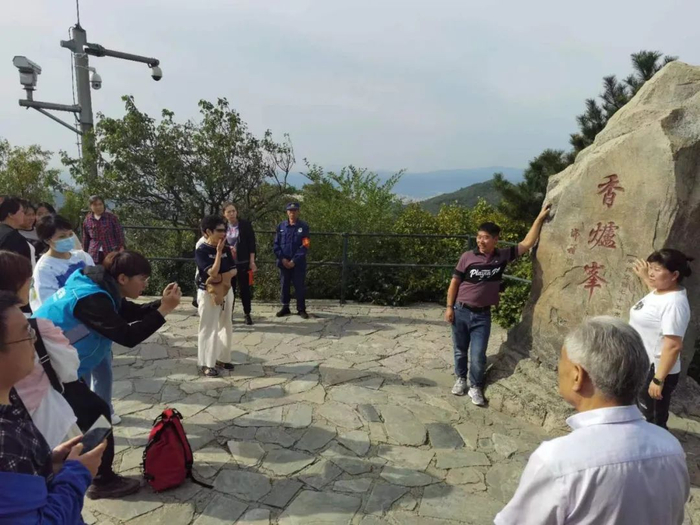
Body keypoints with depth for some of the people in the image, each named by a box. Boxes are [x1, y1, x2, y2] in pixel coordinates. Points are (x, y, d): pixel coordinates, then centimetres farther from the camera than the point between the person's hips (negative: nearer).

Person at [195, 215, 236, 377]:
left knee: (226, 326, 13)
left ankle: (222, 358, 26)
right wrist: (218, 251, -22)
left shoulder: (226, 249, 3)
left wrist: (220, 277, -17)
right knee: (208, 329, 1)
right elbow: (213, 272, -23)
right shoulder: (201, 251, -14)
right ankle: (206, 363, 11)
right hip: (208, 293, -6)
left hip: (226, 291, 6)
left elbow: (234, 271, 1)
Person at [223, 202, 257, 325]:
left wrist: (252, 261, -9)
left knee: (245, 288, 5)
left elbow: (251, 244, -5)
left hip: (243, 262, -2)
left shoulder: (245, 225, -4)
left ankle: (247, 313, 16)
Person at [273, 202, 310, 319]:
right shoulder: (281, 226, 6)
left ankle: (301, 309, 12)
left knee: (299, 286, 1)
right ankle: (285, 308, 22)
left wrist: (294, 261, -13)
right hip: (283, 262, 2)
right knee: (284, 285, 10)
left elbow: (304, 246, -7)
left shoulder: (304, 227, -1)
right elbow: (276, 244, 4)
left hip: (298, 263, -2)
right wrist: (282, 258, -9)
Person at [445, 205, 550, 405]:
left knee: (478, 355, 1)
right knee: (460, 350, 14)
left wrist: (539, 219, -2)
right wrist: (449, 307, -5)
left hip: (482, 315, 0)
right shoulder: (468, 257, -8)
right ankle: (460, 379, 36)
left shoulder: (503, 256, -3)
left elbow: (527, 243, 1)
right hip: (461, 311, 0)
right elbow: (454, 282, -2)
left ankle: (476, 387, 20)